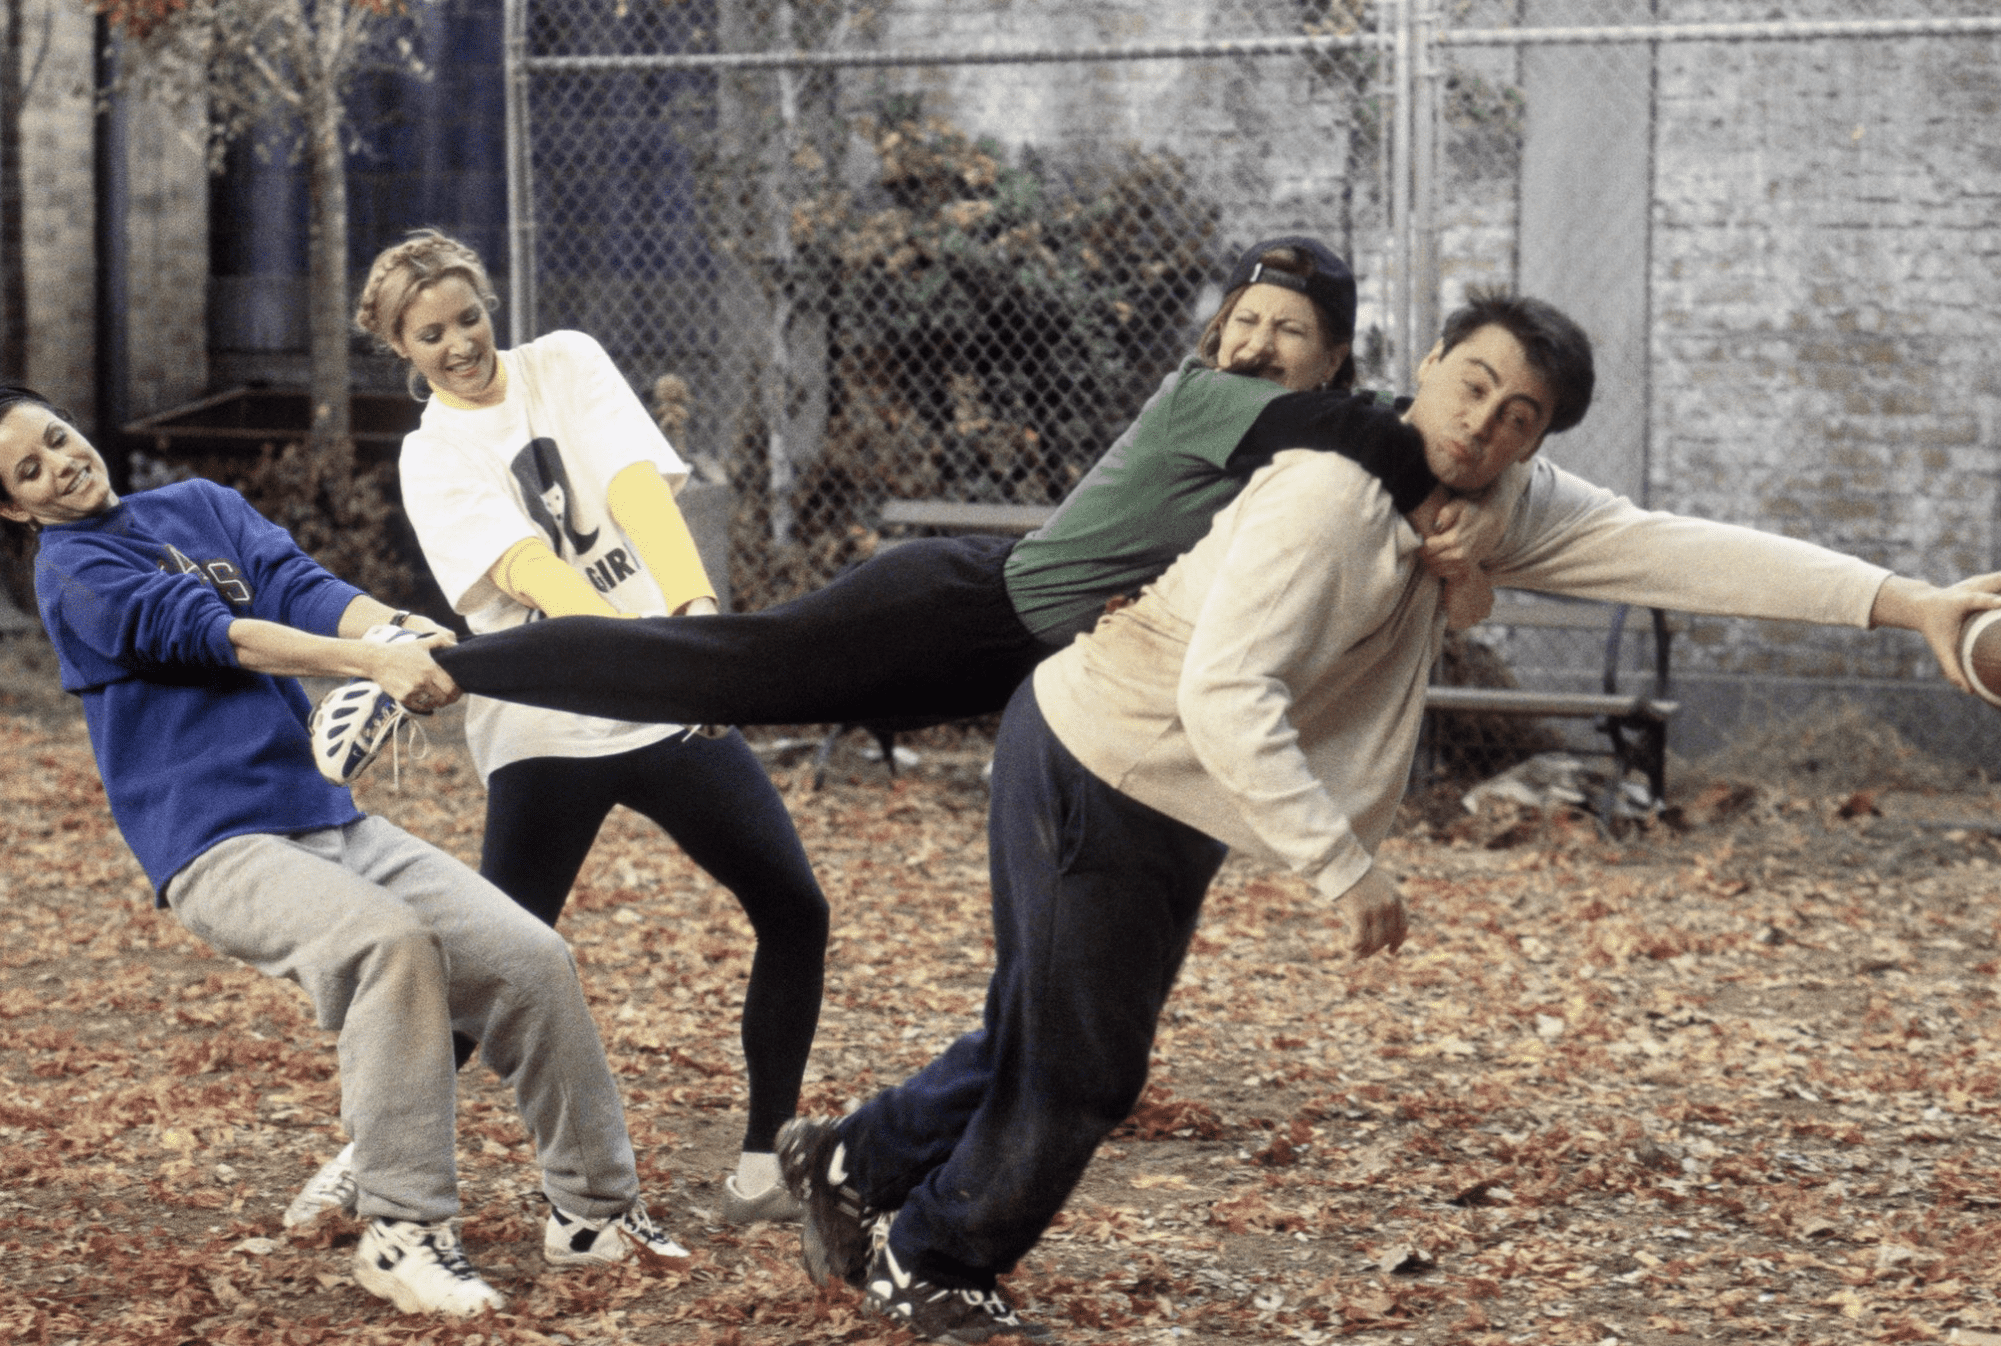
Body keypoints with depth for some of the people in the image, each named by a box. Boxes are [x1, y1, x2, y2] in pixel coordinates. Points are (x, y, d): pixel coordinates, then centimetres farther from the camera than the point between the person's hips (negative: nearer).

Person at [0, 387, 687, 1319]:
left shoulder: (201, 507, 17)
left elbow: (296, 586, -1)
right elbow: (209, 631, -17)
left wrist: (399, 632, -23)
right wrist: (376, 664, -30)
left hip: (329, 821, 7)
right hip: (216, 849, -7)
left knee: (533, 958, -5)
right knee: (390, 941, -33)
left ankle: (593, 1208, 10)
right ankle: (403, 1234, -27)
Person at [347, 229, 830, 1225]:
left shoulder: (565, 364, 6)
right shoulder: (432, 459, 1)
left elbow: (637, 486, -12)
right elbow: (526, 566, -18)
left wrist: (694, 603, -31)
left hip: (669, 699, 3)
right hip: (544, 732, -2)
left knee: (794, 911, -3)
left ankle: (762, 1170, 8)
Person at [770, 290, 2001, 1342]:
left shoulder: (1502, 511, -7)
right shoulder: (1332, 500, -31)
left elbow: (1679, 549, -15)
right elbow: (1224, 698, -38)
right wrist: (1347, 869, -39)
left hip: (1174, 816, 8)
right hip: (1095, 766, -8)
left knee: (1046, 1045, 20)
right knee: (1075, 1072, 4)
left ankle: (857, 1162, 41)